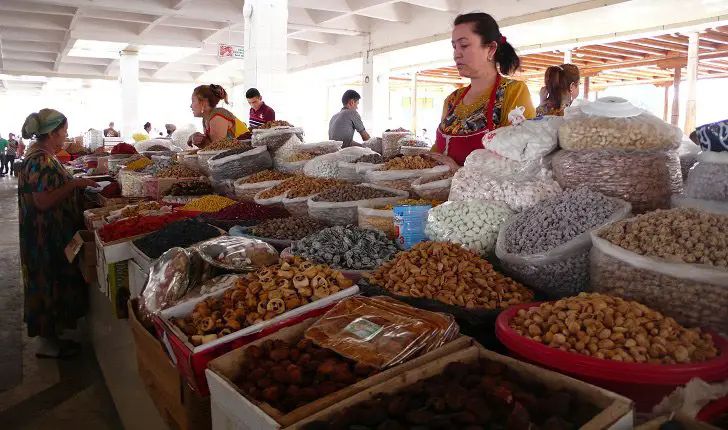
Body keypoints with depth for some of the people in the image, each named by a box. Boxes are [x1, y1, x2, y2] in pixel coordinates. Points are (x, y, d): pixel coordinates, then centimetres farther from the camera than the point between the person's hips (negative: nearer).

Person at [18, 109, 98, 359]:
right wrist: (74, 184, -24)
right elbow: (43, 202, -25)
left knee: (55, 283, 16)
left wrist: (76, 184, 9)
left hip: (55, 234, 10)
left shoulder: (45, 156, 11)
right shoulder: (39, 161, -20)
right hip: (46, 237, -10)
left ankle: (51, 338, 29)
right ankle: (47, 344, 15)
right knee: (50, 283, 1)